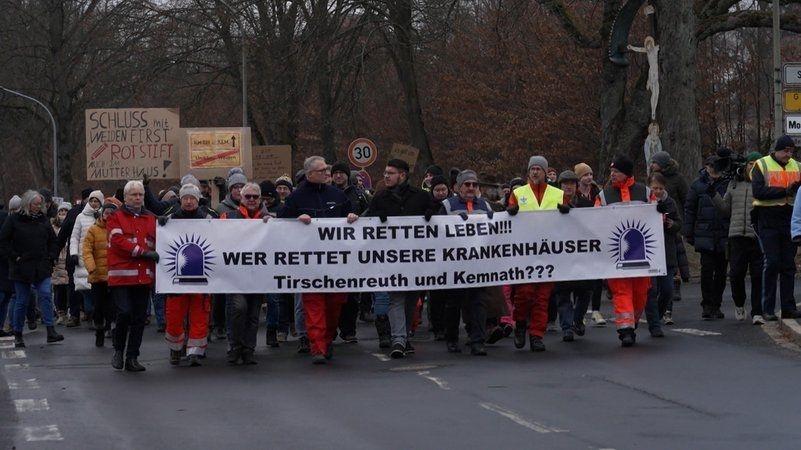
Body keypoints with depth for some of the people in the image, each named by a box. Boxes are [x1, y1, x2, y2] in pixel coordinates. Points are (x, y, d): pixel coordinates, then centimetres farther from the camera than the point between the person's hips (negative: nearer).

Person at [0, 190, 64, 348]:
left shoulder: (43, 220, 10)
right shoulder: (14, 220, -1)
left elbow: (53, 241, 19)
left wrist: (51, 258, 6)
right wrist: (14, 257, -9)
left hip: (42, 268, 3)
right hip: (21, 268, -2)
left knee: (45, 296, -11)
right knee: (21, 301, 4)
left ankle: (51, 331, -14)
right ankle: (18, 335, 14)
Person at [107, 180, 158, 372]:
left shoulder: (151, 219, 17)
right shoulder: (116, 217, 4)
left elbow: (157, 243, 20)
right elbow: (118, 241, -9)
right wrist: (143, 252, -14)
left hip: (144, 277, 4)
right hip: (121, 275, -4)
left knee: (139, 318, 4)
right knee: (124, 313, -13)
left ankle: (132, 358, 10)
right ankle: (118, 351, 7)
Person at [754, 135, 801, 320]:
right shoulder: (762, 165, -2)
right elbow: (758, 191, -14)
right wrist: (785, 191, -17)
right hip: (768, 220, -5)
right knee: (772, 263, -6)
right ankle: (768, 309, -2)